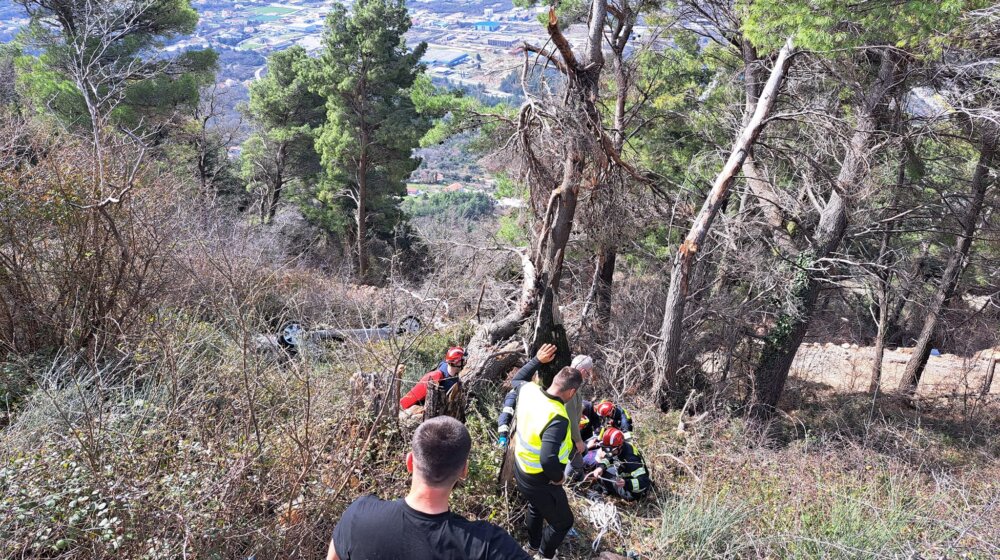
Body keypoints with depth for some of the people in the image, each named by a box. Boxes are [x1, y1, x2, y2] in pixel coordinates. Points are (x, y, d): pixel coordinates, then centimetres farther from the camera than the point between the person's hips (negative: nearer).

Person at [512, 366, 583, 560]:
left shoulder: (528, 389, -16)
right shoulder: (557, 418, -39)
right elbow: (548, 459, -47)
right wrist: (558, 477, -26)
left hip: (520, 470, 8)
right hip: (539, 481, -8)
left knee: (536, 507, 37)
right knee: (563, 522, 21)